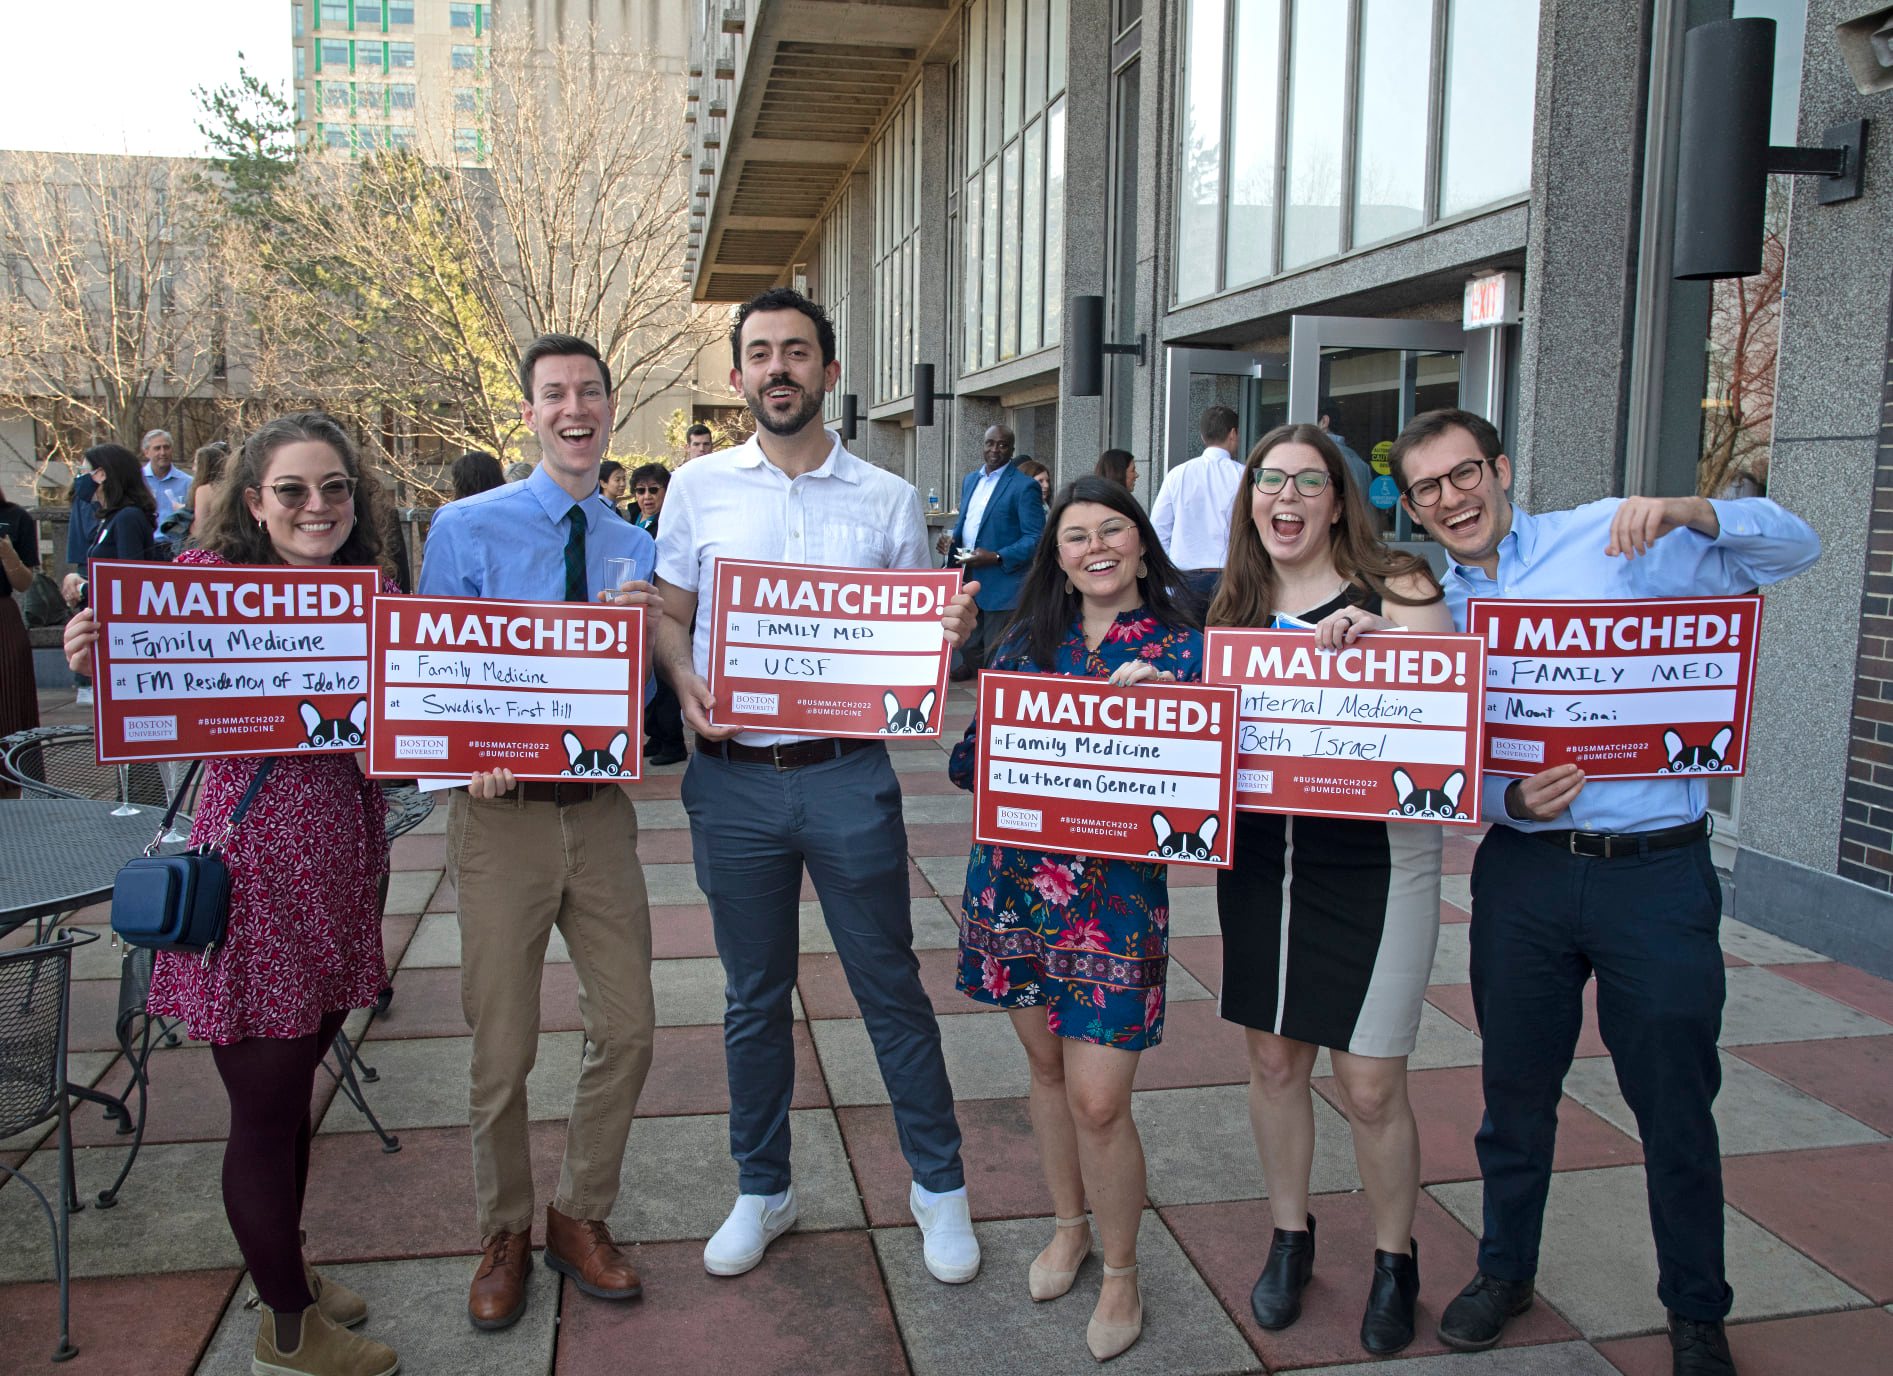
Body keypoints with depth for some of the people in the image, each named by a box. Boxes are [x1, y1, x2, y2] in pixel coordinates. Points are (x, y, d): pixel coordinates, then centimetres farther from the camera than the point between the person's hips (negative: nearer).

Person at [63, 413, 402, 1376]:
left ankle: (287, 1269, 41)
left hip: (340, 852, 5)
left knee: (292, 1082, 20)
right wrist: (100, 669, -28)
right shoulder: (207, 578, -10)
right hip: (252, 853, -5)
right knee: (264, 1104, 7)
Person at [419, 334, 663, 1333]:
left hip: (601, 808, 3)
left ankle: (582, 1218, 30)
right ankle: (505, 1233, 30)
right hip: (501, 805, -3)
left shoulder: (638, 546, 8)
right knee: (501, 1048, 5)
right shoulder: (465, 528, -2)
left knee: (626, 1028, 7)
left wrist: (653, 631, -12)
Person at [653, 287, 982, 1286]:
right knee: (754, 998, 14)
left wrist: (951, 629, -14)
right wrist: (687, 685, -12)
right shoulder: (698, 488, 5)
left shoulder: (888, 499, 4)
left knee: (891, 988, 7)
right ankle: (763, 1191, 32)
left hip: (848, 775, -1)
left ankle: (939, 1186, 26)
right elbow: (668, 614, 8)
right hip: (733, 777, 1)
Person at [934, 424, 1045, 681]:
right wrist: (951, 538, 2)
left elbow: (1036, 539, -14)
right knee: (968, 647, 17)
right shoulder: (970, 480, 14)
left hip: (1001, 583, -7)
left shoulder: (1024, 486, -9)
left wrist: (997, 558, -24)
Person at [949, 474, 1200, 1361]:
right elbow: (971, 757, 6)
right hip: (1017, 880, 4)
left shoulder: (1182, 647, -2)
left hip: (1118, 895, -4)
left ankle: (1121, 1271, 21)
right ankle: (1069, 1227, 41)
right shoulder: (1027, 640, 7)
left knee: (1097, 1098, -4)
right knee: (1045, 1063, 18)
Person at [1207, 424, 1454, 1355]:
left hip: (1376, 865, -4)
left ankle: (1394, 1261, 28)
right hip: (1259, 858, 4)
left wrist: (1375, 644, -33)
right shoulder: (1236, 607, 8)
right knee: (1273, 1060, 14)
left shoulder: (1395, 591, -7)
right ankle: (1290, 1236, 36)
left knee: (1370, 1085, 2)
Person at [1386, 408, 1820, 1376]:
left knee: (1675, 1105, 10)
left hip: (1658, 869, -3)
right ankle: (1505, 1271, 39)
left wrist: (1692, 512, -22)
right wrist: (1511, 802, -15)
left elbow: (1793, 547, -4)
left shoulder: (1610, 542, -2)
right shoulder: (1434, 610, 8)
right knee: (1515, 1088, 16)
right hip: (1524, 870, 3)